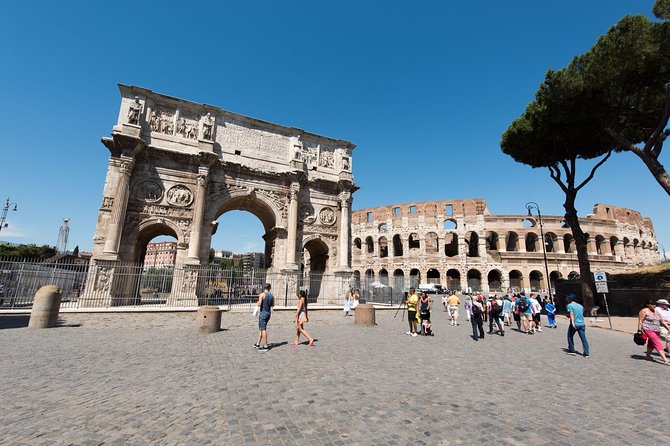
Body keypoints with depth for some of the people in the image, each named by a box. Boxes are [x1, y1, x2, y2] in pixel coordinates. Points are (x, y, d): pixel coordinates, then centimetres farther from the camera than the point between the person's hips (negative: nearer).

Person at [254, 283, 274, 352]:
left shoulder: (262, 294, -13)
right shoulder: (271, 295, 5)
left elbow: (259, 304, -21)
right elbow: (273, 305, 16)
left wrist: (257, 303, 1)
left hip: (263, 313, -7)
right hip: (268, 313, 7)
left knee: (263, 329, -2)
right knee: (261, 328, 19)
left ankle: (265, 346, 0)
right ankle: (258, 344, 28)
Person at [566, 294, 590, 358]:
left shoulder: (569, 305, -4)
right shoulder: (580, 306, 14)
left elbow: (571, 314, -17)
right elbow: (582, 314, 24)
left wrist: (572, 323, -24)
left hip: (574, 324, -5)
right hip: (581, 324, 5)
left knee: (570, 336, 13)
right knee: (583, 338, 6)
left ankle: (571, 350, 17)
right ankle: (586, 353, 3)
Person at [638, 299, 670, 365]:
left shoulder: (656, 312, 16)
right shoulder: (644, 311, -7)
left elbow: (662, 321, 19)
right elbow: (640, 321, -10)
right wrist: (639, 330, -15)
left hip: (657, 331, 8)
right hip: (648, 329, -8)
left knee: (651, 343, 14)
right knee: (658, 343, -14)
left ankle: (648, 356, 26)